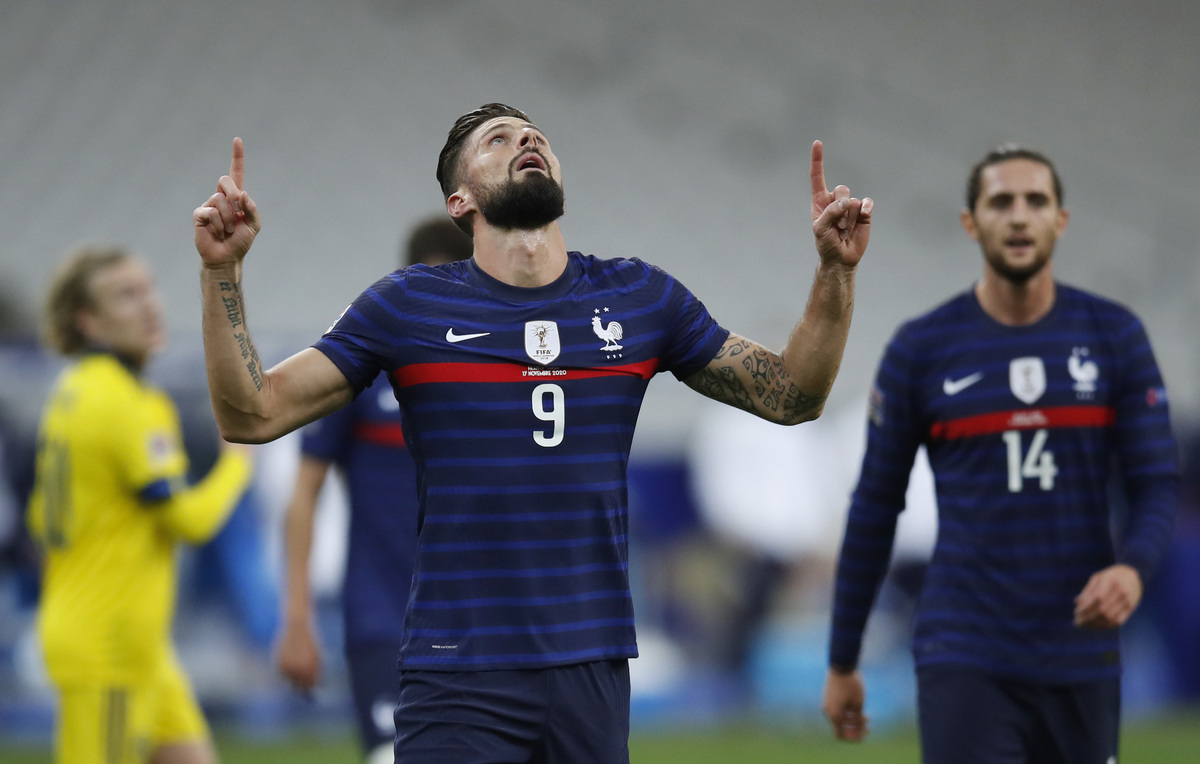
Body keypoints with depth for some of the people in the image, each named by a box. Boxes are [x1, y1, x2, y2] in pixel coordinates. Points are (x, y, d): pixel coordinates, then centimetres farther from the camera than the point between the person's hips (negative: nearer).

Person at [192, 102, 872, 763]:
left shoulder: (640, 299, 9)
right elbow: (252, 414, -1)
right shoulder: (408, 307, 2)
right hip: (459, 677, -3)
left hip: (594, 669, 3)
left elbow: (792, 397, 15)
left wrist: (836, 271, 2)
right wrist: (223, 271, -13)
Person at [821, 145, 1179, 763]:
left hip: (1081, 660, 2)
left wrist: (1133, 566, -20)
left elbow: (1156, 481, 3)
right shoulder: (920, 350, 0)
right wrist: (841, 662, 9)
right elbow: (874, 509, 7)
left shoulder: (1114, 336, 4)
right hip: (965, 660, -2)